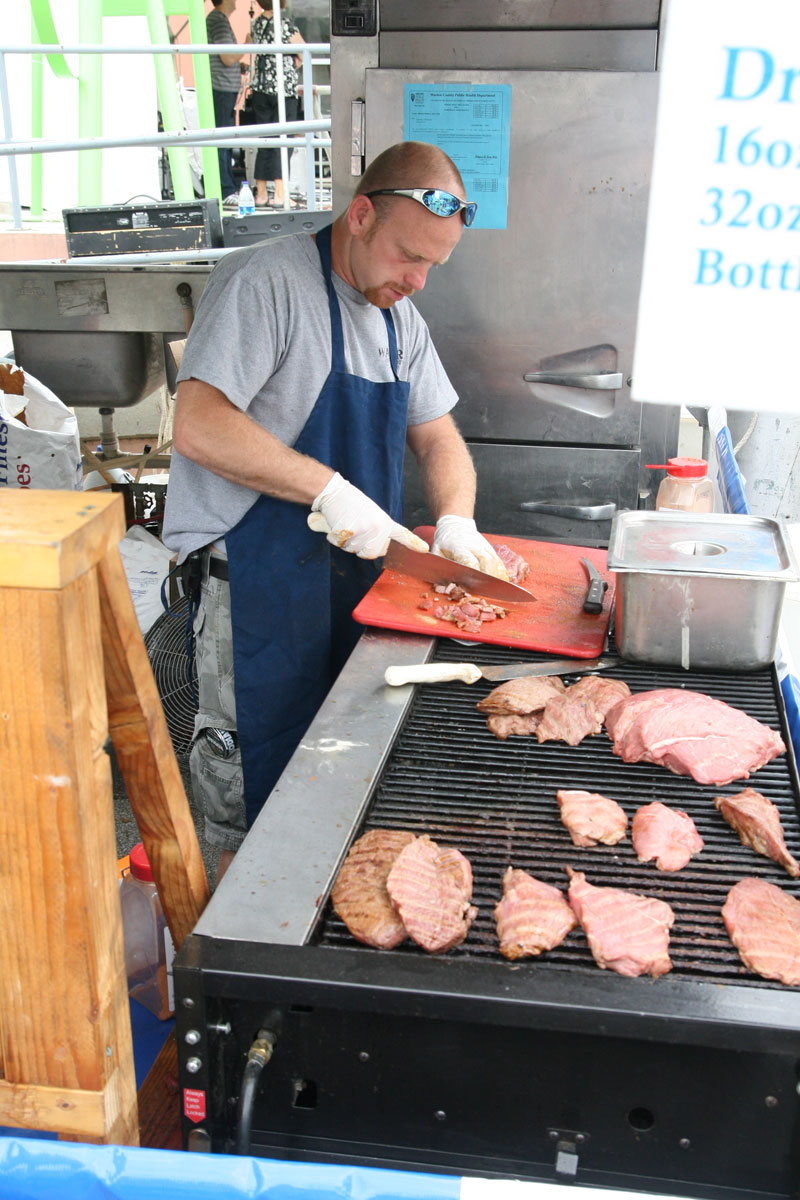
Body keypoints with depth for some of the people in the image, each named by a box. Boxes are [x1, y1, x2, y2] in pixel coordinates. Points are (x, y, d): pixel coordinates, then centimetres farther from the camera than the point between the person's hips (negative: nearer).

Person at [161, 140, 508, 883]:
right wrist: (330, 489, -24)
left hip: (357, 579, 8)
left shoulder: (400, 316, 14)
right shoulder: (266, 281, -13)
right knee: (255, 808, 1)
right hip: (258, 591, -8)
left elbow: (436, 435, 19)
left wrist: (454, 519, -1)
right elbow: (199, 427, -22)